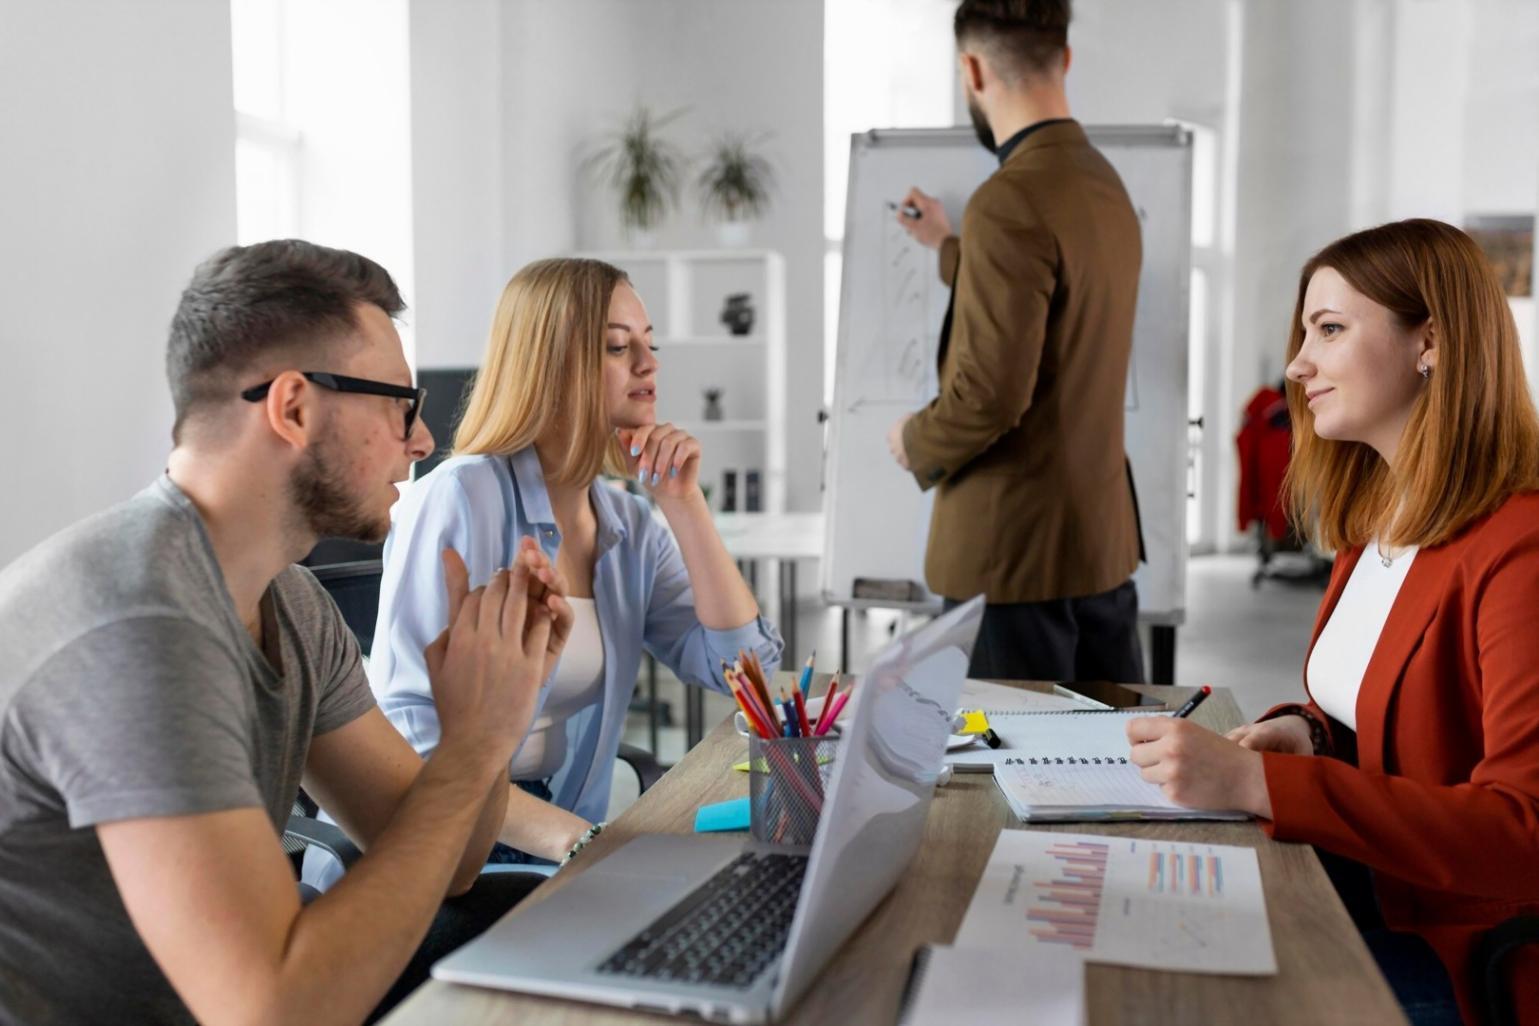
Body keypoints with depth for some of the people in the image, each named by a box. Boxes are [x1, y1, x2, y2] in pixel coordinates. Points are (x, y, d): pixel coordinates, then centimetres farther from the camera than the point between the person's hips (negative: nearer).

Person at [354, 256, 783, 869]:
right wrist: (579, 842, -28)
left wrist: (683, 503, -6)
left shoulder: (629, 525, 6)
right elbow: (409, 734, -19)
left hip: (550, 844, 7)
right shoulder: (461, 498, -14)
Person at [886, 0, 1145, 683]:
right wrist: (949, 247, 36)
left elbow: (993, 390, -24)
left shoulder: (1010, 201, -19)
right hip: (1103, 529, 9)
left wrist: (917, 442, -5)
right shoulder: (1105, 185, 10)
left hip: (1015, 544, -9)